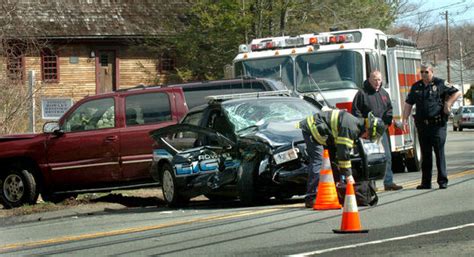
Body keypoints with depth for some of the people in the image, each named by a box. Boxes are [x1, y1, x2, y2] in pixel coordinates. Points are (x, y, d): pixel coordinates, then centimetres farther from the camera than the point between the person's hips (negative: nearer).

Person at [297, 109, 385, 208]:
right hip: (311, 128, -11)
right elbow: (343, 151, -23)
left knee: (315, 162, 14)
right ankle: (311, 198, -19)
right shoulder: (350, 128, -23)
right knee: (318, 161, -16)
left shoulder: (356, 123, 12)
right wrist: (348, 175, -17)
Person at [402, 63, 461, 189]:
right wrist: (405, 119, 4)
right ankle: (426, 182, 10)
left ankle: (443, 181, 0)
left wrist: (448, 104, -8)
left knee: (439, 153, -4)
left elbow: (456, 93, 2)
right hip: (422, 125, 4)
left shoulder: (440, 84, 1)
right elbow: (408, 104, 14)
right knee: (425, 154, 7)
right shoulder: (416, 87, 13)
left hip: (437, 125, -4)